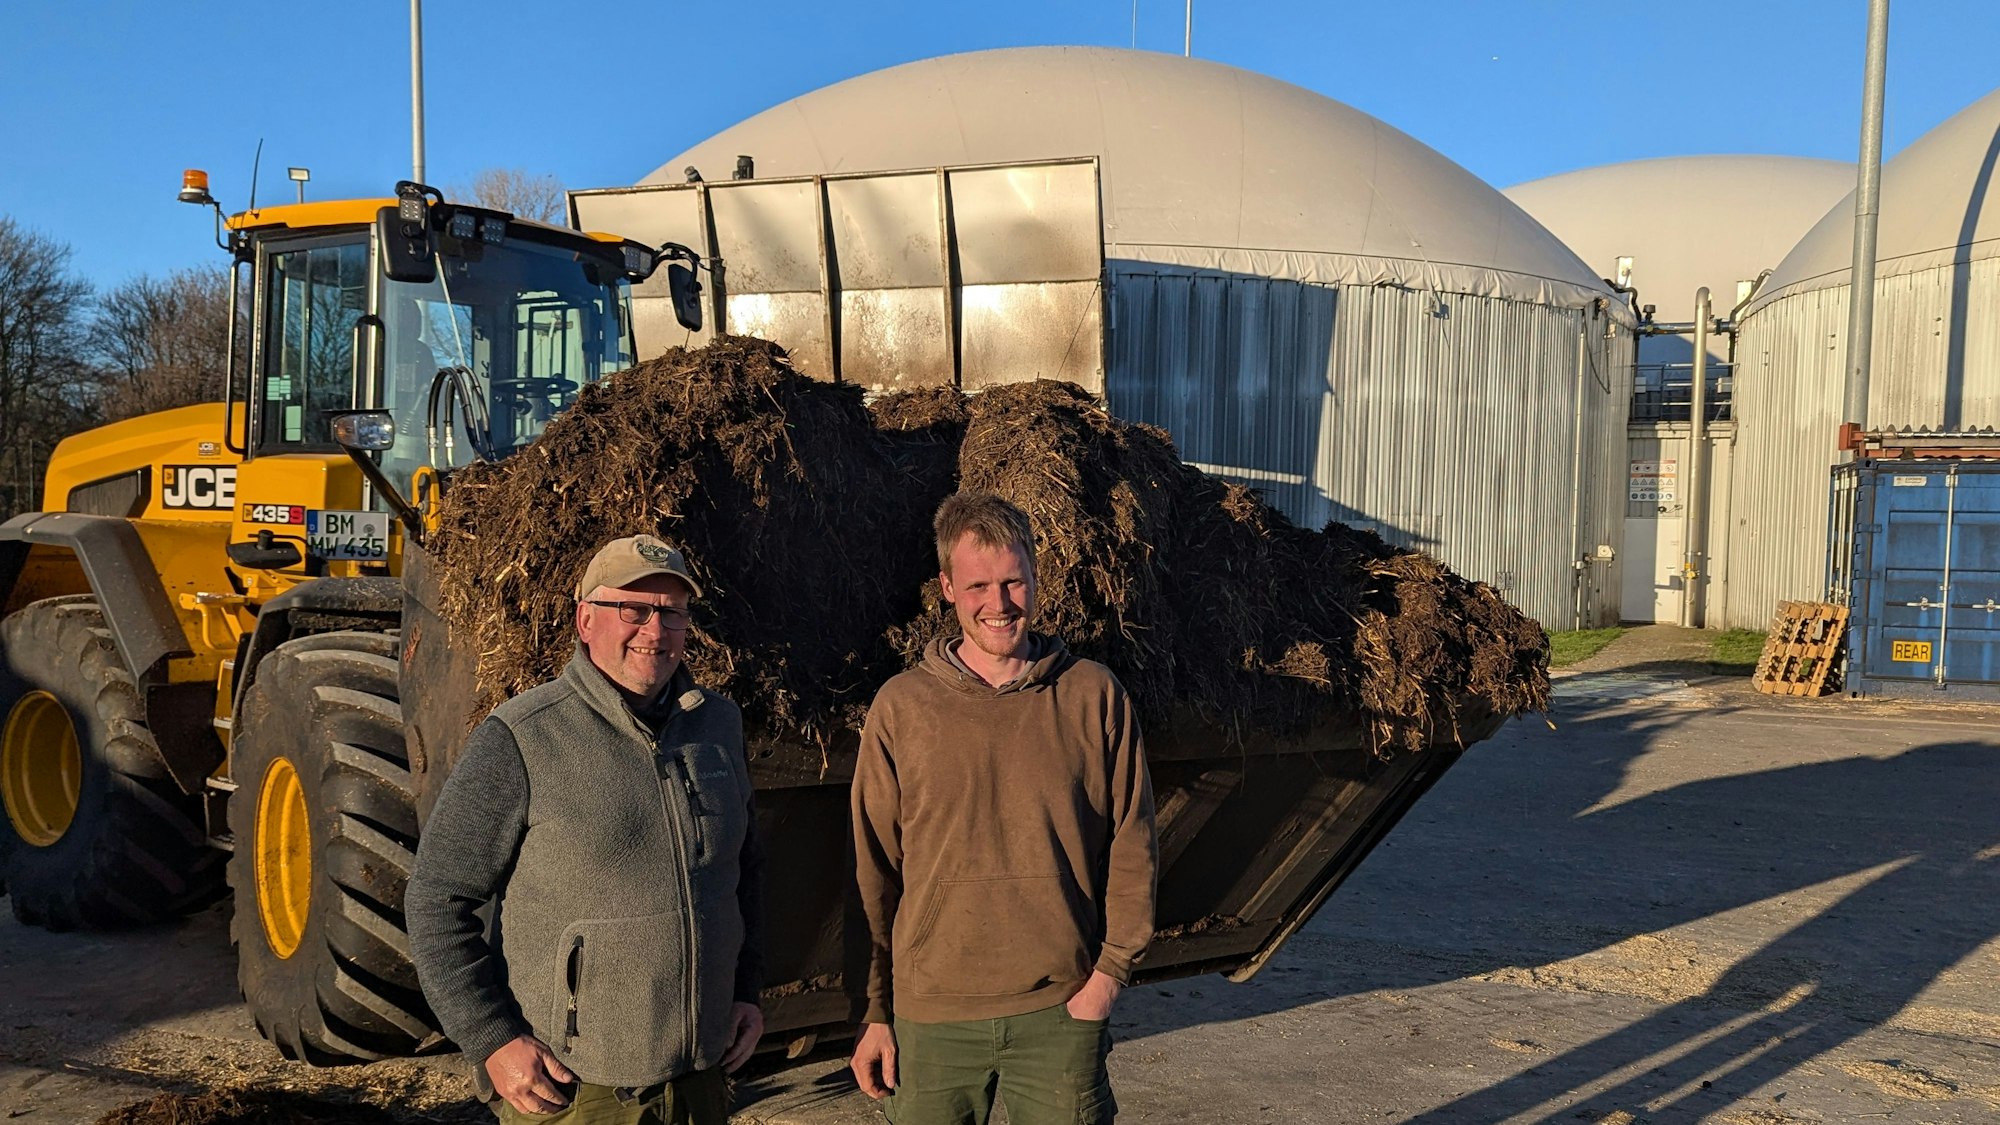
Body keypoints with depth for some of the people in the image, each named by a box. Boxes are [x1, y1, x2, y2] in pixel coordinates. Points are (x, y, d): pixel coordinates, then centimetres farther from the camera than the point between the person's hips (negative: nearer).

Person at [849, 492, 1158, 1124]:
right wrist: (875, 1012, 4)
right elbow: (873, 874, 3)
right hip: (930, 1020, 0)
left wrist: (1111, 971, -3)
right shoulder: (901, 708, -1)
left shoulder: (1095, 697, 0)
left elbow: (1132, 849, 4)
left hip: (1060, 1010, 0)